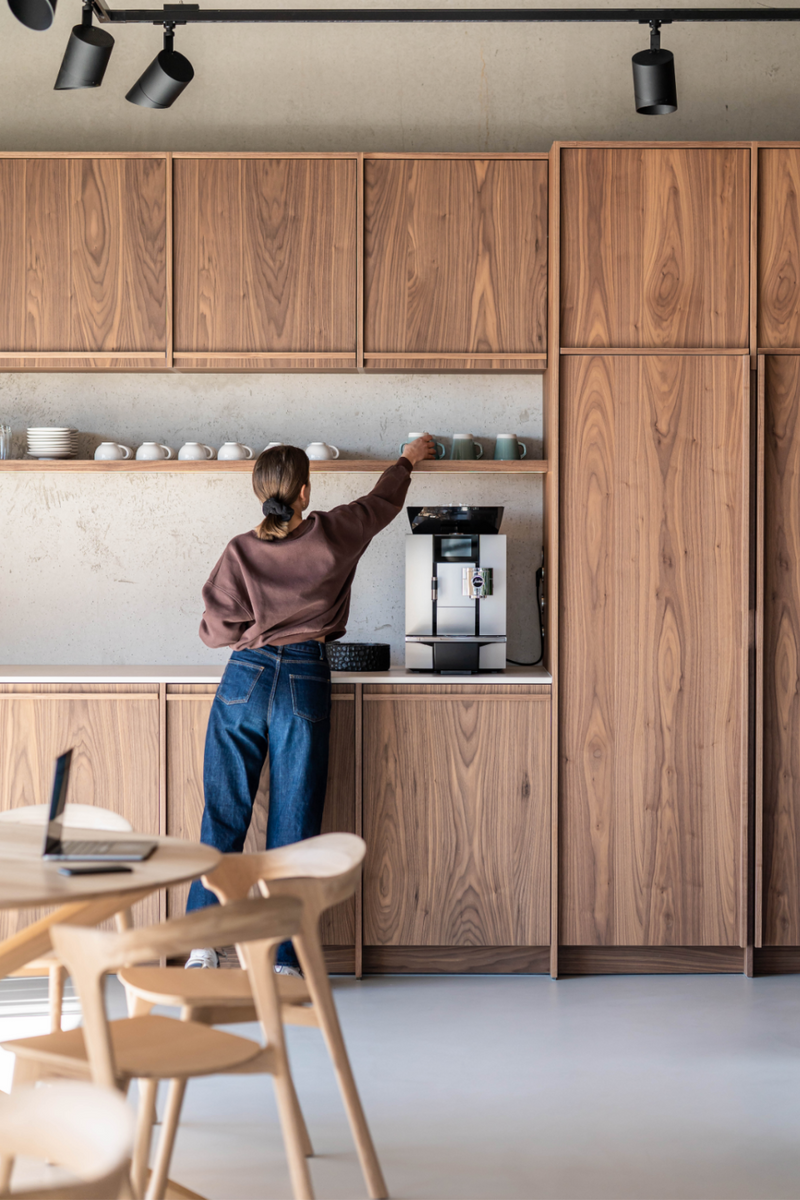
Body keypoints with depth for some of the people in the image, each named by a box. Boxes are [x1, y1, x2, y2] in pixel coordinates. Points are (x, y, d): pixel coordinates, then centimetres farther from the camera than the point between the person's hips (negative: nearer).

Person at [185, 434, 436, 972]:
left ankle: (203, 946, 5)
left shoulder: (241, 551, -3)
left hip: (245, 678, 0)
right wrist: (408, 460, 37)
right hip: (305, 683, 0)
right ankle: (285, 959, 7)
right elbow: (384, 501, 18)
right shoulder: (333, 535, -1)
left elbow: (216, 631, -2)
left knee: (224, 814, 7)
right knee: (295, 823, 4)